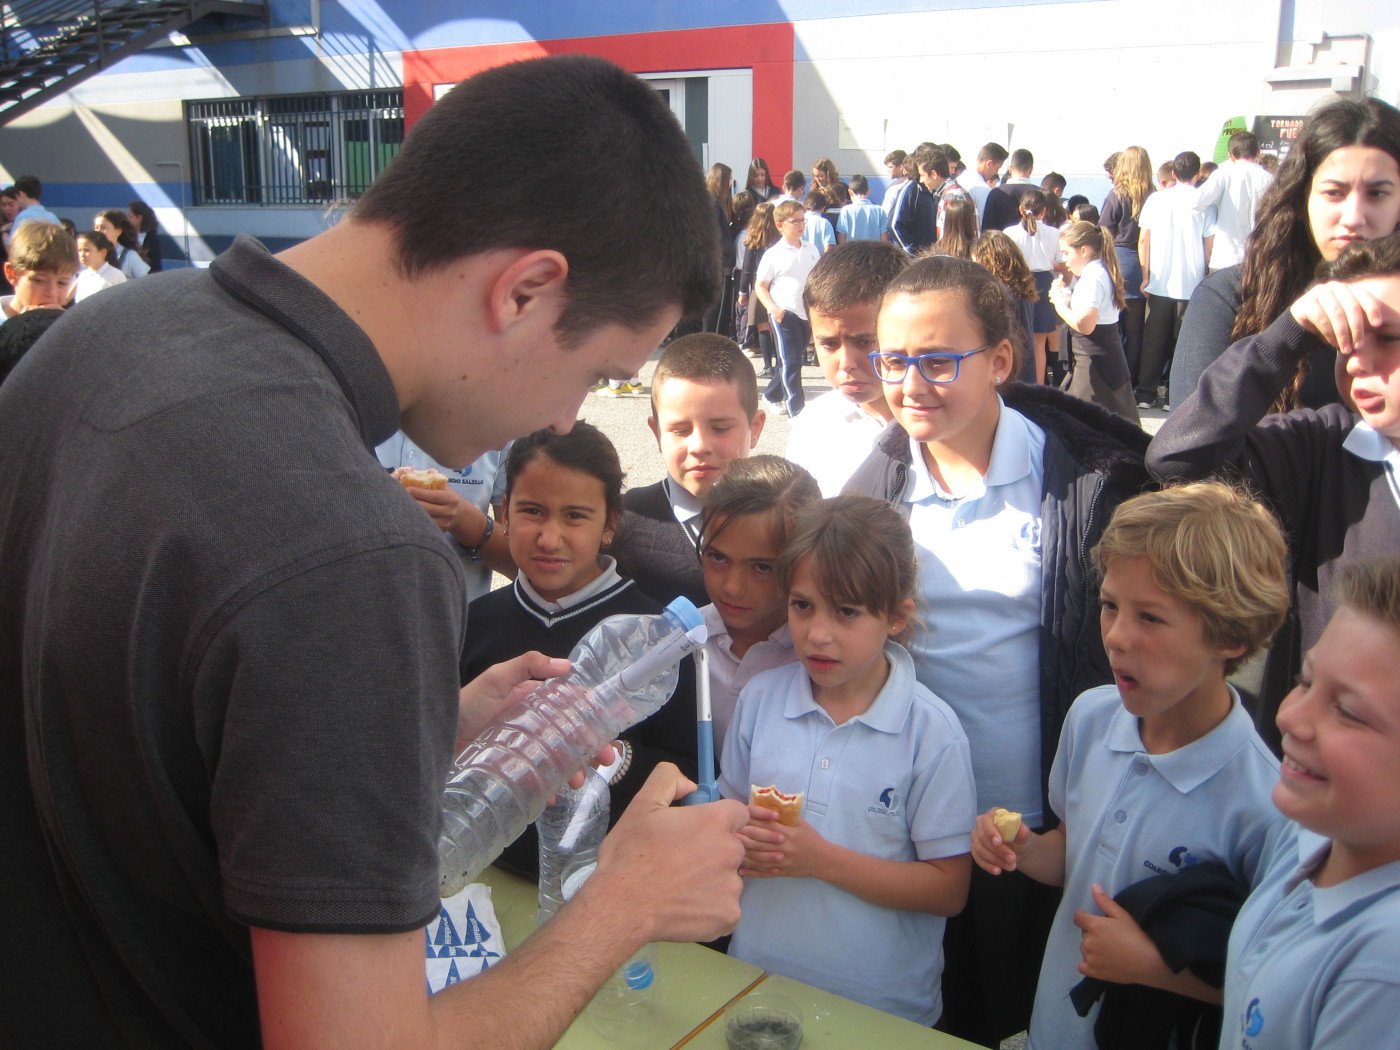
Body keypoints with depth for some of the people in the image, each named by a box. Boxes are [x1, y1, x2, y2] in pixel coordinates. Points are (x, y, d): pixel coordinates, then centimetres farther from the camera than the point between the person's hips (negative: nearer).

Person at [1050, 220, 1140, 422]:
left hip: (1094, 358, -10)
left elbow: (1084, 324, -27)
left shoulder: (1092, 277, -17)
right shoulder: (1102, 271, 14)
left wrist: (1060, 304, -13)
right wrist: (1067, 297, 6)